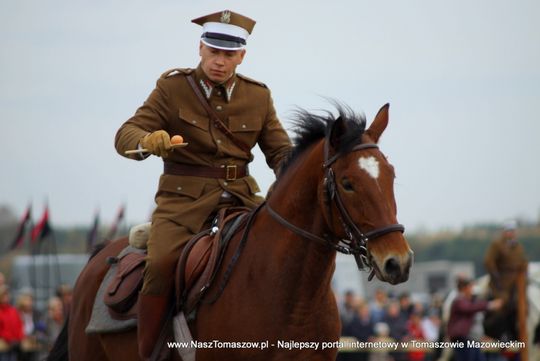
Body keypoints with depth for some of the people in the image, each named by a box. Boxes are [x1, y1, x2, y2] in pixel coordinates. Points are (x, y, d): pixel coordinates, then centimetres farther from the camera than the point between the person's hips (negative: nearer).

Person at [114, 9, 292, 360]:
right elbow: (126, 135, -5)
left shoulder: (259, 96, 8)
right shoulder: (172, 88, 0)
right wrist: (148, 141, -30)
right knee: (161, 265, -28)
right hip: (184, 197, -3)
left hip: (241, 196, 3)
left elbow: (280, 151, 11)